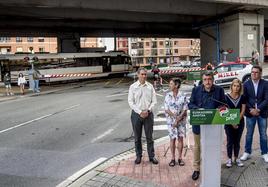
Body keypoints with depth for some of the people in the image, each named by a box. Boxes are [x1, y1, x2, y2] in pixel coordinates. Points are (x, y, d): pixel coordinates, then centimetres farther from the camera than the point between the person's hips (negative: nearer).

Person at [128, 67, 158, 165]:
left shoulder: (150, 86, 1)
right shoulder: (133, 87, -2)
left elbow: (154, 101, 2)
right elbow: (130, 102, -5)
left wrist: (148, 110, -11)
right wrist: (140, 112, -13)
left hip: (148, 114, 1)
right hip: (136, 114, 0)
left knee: (149, 136, 7)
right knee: (137, 137, 9)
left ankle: (151, 156, 17)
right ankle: (138, 156, 22)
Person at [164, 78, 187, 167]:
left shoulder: (182, 96, -4)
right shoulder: (168, 96, -1)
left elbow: (185, 110, -4)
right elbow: (166, 110, -3)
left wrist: (178, 119, -14)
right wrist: (175, 116, -15)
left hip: (181, 121, 0)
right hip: (171, 120, 0)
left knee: (180, 138, 6)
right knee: (172, 139, 4)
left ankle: (180, 158, 18)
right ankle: (173, 158, 14)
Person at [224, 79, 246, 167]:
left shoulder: (242, 97, 0)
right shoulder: (226, 97, -7)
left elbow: (243, 110, -2)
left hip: (240, 122, 2)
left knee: (237, 141, 11)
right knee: (230, 141, 4)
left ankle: (236, 158, 23)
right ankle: (229, 159, 16)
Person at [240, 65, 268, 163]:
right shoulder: (246, 84, 0)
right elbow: (244, 99, -2)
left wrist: (258, 109, -17)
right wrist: (251, 109, -13)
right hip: (250, 113, 1)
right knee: (249, 134, 10)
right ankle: (247, 152, 22)